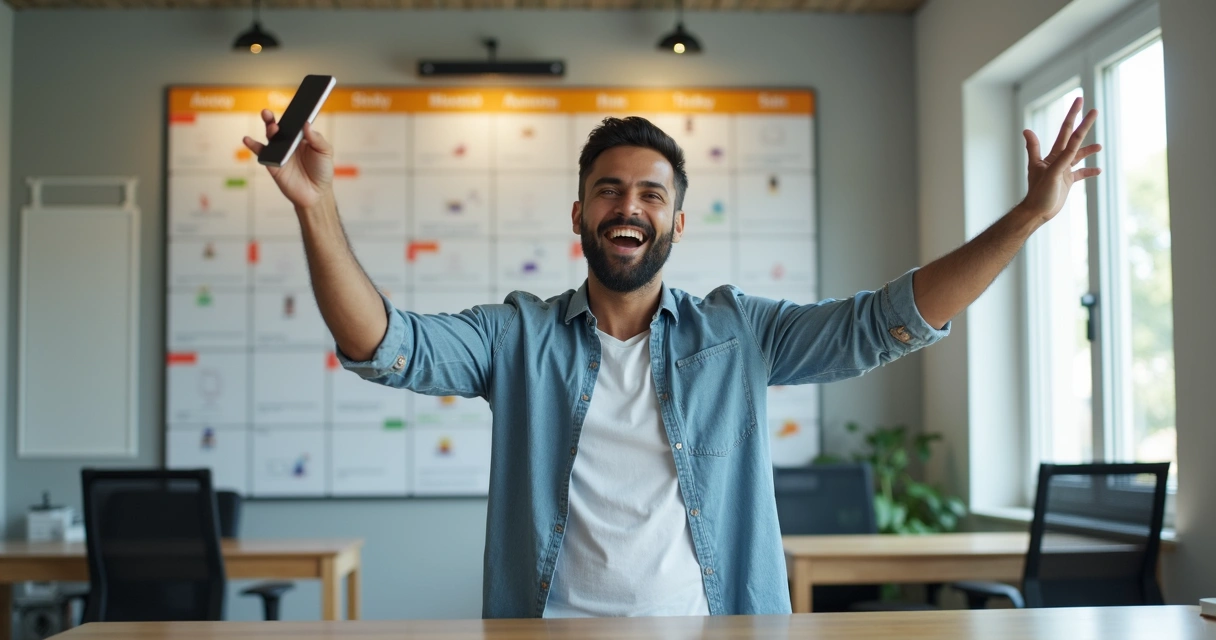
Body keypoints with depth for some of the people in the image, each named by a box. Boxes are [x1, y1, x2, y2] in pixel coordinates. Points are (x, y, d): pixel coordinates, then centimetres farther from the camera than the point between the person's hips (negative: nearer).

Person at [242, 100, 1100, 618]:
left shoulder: (735, 332, 5)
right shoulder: (519, 337, 4)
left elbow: (885, 321, 1)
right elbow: (383, 344, -6)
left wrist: (1030, 214, -6)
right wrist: (318, 209, -19)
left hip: (708, 620, 1)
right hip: (555, 622, 0)